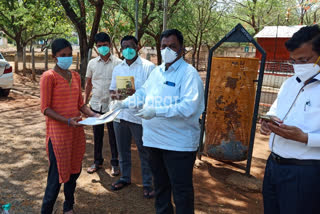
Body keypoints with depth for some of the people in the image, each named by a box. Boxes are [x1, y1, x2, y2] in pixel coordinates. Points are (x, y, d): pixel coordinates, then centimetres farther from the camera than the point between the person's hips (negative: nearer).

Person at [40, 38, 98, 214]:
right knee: (58, 173, -2)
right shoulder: (48, 77, -8)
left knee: (74, 171, 14)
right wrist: (67, 121, -22)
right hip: (57, 132, -6)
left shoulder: (75, 76, 11)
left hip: (76, 131, 6)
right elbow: (45, 109, -11)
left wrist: (93, 114, -2)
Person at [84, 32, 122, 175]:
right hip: (95, 105, 3)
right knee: (97, 135, 14)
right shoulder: (92, 63, 5)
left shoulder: (118, 63, -5)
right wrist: (85, 102, 9)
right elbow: (88, 84, 13)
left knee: (113, 136, 7)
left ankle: (115, 163, 22)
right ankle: (97, 161, 30)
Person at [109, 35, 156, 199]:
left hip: (139, 116, -5)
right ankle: (125, 177, 36)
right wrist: (117, 95, -8)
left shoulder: (148, 67, -6)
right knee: (123, 149, 17)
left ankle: (147, 183, 21)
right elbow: (112, 90, 16)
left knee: (144, 151, 5)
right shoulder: (117, 69, 12)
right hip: (120, 114, 6)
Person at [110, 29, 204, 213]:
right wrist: (123, 103, 7)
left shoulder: (189, 73, -13)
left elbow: (189, 106, -25)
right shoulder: (157, 71, 11)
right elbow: (143, 93, 21)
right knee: (161, 184, 23)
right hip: (155, 139, 8)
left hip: (179, 142, -7)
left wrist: (156, 111, -30)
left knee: (181, 189, 4)